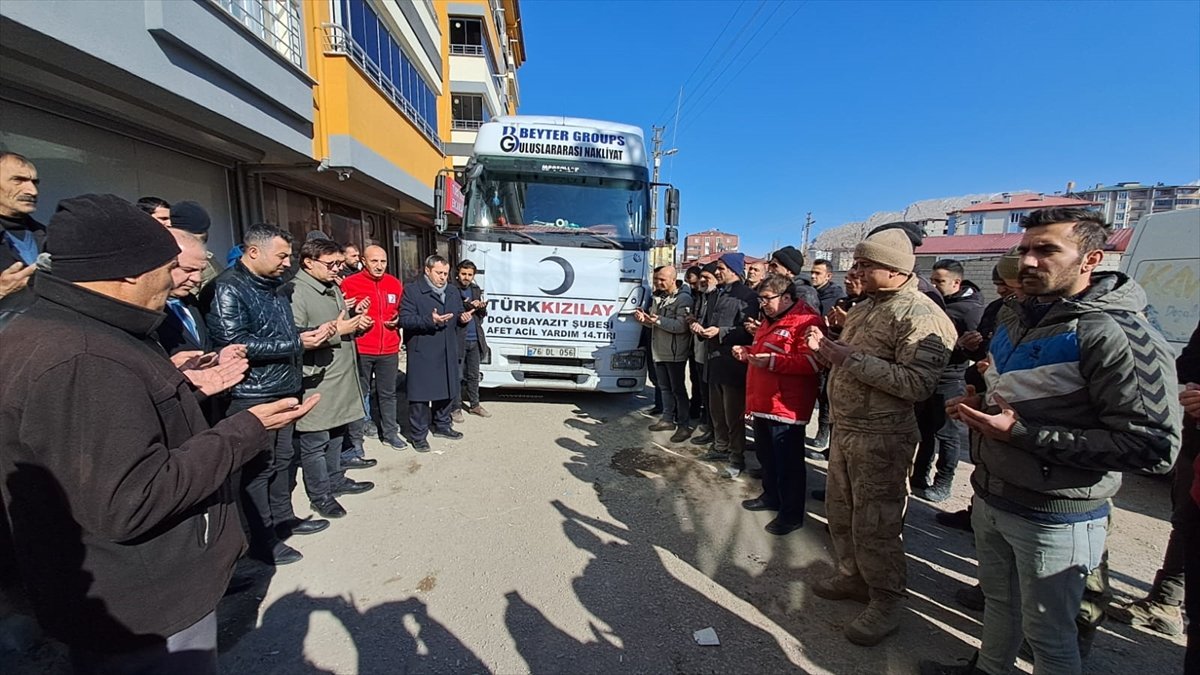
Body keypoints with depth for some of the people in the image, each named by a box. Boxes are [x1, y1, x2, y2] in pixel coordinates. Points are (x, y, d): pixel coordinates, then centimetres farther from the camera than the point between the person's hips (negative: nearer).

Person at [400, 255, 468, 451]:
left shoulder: (453, 292, 13)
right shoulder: (411, 290, -8)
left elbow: (459, 314, 22)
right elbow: (405, 319, -14)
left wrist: (463, 317, -1)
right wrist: (430, 320, -27)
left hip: (448, 352, 7)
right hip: (422, 352, -6)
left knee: (446, 390, 17)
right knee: (420, 393, 0)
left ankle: (442, 425, 35)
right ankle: (418, 435, 13)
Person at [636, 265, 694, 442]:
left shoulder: (684, 298, -12)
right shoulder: (657, 297, 13)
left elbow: (682, 326, -22)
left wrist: (659, 320, -28)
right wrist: (644, 319, -4)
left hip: (675, 353, -7)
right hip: (659, 351, 8)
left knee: (678, 389, -1)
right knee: (665, 387, 15)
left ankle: (684, 426, 8)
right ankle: (668, 419, 27)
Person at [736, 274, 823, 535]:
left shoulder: (806, 320, -15)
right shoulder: (770, 320, 17)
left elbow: (812, 363, -23)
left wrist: (772, 362, -27)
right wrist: (748, 352, 10)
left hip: (786, 406, -10)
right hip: (763, 402, 10)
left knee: (788, 463, 2)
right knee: (766, 455, 21)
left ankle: (792, 514, 17)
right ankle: (771, 496, 39)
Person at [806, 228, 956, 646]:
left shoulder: (920, 315, -16)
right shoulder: (866, 306, 12)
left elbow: (918, 383, -27)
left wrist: (850, 359, -27)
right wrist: (826, 348, 3)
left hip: (882, 438, -9)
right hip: (844, 427, 9)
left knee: (874, 525, 4)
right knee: (840, 512, 20)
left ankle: (886, 605, 26)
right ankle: (853, 577, 41)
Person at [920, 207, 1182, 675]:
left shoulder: (1116, 334, -19)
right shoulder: (1014, 315, 6)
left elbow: (1153, 446, -22)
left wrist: (1022, 434, -25)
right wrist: (978, 404, 1)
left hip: (1055, 517, -7)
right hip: (989, 498, 7)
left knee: (1047, 633, 14)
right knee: (998, 600, 26)